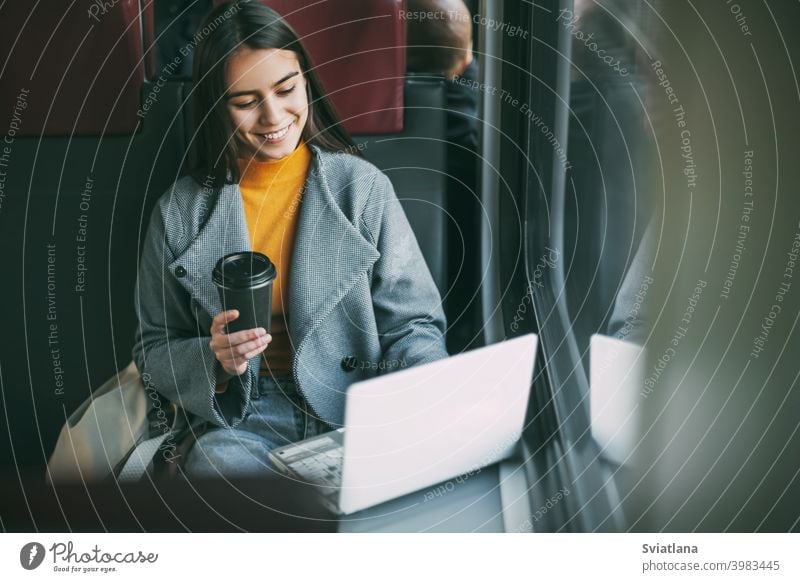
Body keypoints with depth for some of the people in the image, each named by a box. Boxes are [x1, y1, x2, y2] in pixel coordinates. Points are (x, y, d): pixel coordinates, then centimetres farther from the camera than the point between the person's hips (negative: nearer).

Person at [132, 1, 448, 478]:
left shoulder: (362, 187, 1)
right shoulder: (181, 211, 4)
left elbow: (412, 325, 1)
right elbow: (155, 350, 9)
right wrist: (213, 361, -14)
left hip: (356, 412, 1)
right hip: (241, 421, 0)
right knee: (214, 460, -34)